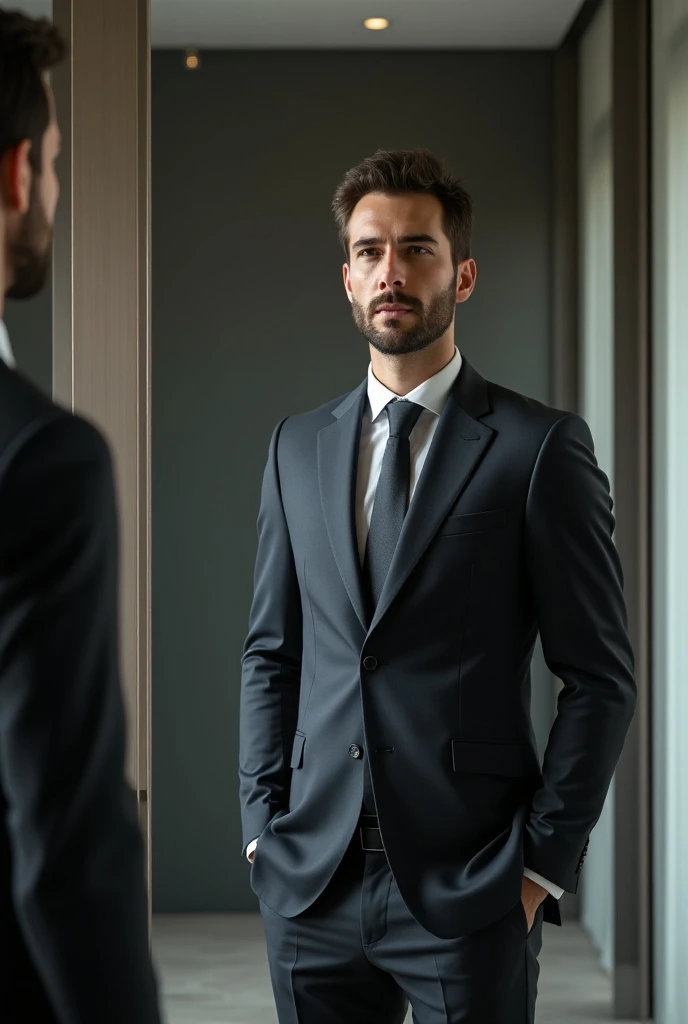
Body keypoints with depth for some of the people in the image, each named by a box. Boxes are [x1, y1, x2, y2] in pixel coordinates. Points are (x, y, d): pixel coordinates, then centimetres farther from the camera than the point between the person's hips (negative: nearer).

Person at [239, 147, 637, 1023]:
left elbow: (600, 678, -4)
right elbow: (270, 653, 14)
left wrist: (542, 862, -7)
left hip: (468, 887, -4)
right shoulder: (299, 446, 11)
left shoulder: (540, 448, -3)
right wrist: (263, 828, 6)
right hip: (311, 884, 4)